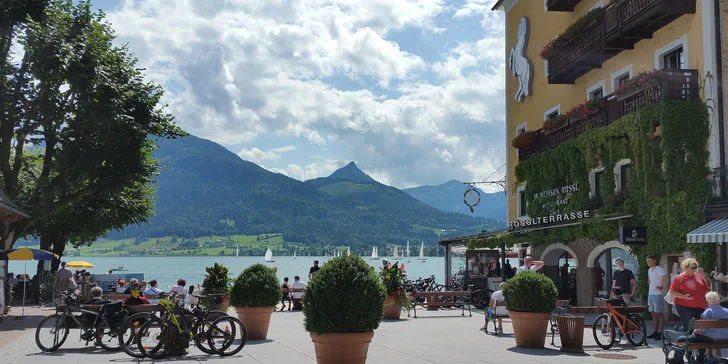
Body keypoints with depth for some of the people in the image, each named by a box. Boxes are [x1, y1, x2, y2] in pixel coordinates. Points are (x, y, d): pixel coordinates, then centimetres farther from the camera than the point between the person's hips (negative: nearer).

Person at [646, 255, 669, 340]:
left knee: (659, 314, -7)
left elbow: (667, 279, -23)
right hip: (650, 295, 9)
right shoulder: (649, 270, 15)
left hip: (657, 295, -9)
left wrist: (662, 288, -18)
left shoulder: (659, 269, -12)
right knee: (654, 315, 11)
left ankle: (661, 334, -7)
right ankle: (655, 332, 16)